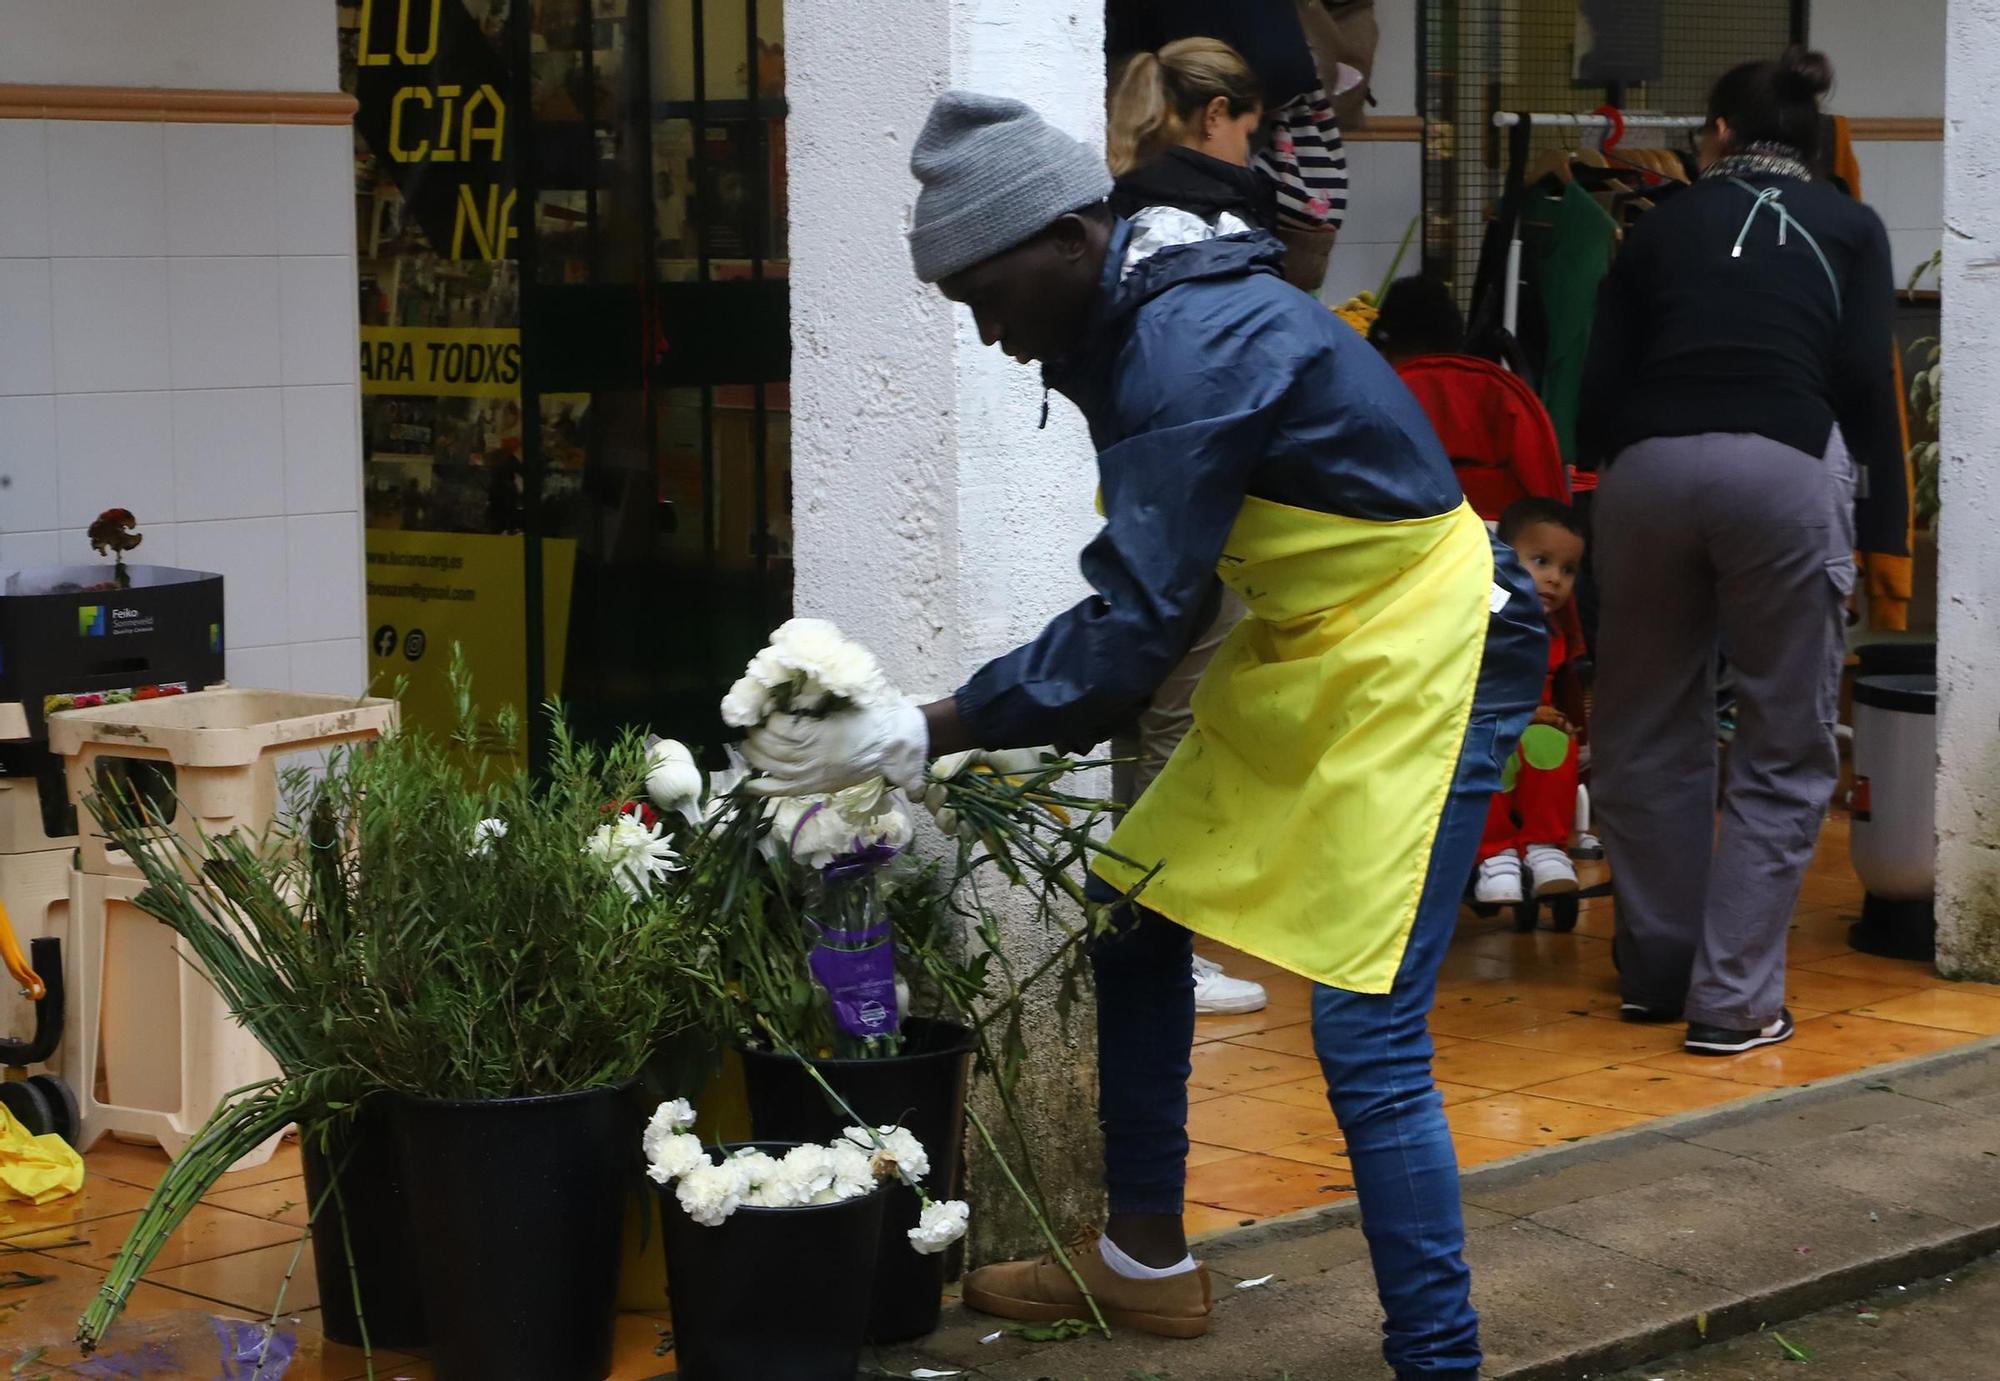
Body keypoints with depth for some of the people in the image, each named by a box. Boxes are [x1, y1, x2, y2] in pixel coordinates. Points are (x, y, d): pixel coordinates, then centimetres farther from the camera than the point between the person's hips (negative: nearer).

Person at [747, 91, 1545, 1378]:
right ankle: (1147, 1257, 29)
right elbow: (1156, 585, 11)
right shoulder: (1143, 326, 4)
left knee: (1368, 1036, -14)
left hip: (1419, 662, -10)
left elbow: (1135, 617, -28)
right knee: (1138, 922, 14)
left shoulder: (1194, 350, -26)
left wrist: (918, 736, -26)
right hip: (1304, 654, 10)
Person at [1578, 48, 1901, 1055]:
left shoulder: (1663, 226, 20)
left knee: (1648, 735, 16)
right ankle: (1734, 999, 2)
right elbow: (1866, 380, 3)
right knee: (1783, 754, 7)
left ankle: (1655, 971, 25)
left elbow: (1600, 386, 13)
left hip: (1649, 469, 2)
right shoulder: (1848, 227, 16)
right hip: (1784, 470, -2)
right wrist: (1885, 529, 6)